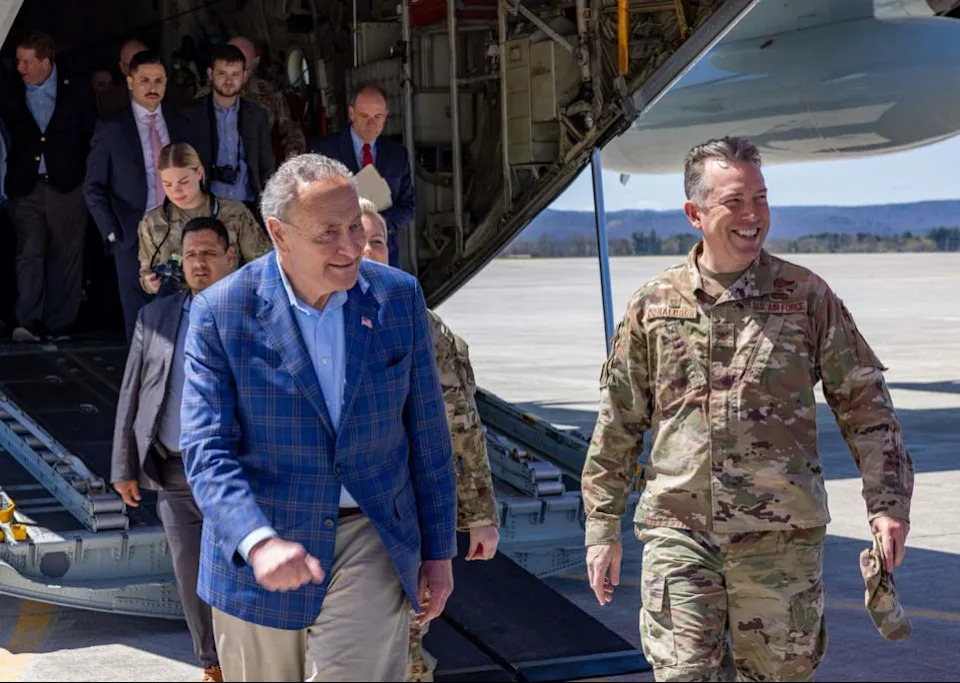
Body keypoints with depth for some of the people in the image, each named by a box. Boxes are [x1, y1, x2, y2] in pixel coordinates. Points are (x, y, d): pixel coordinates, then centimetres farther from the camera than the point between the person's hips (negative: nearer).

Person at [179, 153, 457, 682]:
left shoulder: (398, 297, -3)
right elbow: (206, 450, -15)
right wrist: (258, 542, -32)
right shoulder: (221, 312, -10)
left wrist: (439, 549, 7)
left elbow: (428, 434, 5)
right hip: (254, 556, 0)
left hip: (370, 540, 0)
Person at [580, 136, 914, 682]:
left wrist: (888, 501, 0)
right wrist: (602, 527, 10)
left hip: (782, 537, 0)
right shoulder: (653, 307, 4)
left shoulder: (807, 297, 2)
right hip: (677, 534, 0)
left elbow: (864, 403, 7)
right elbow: (618, 426, 10)